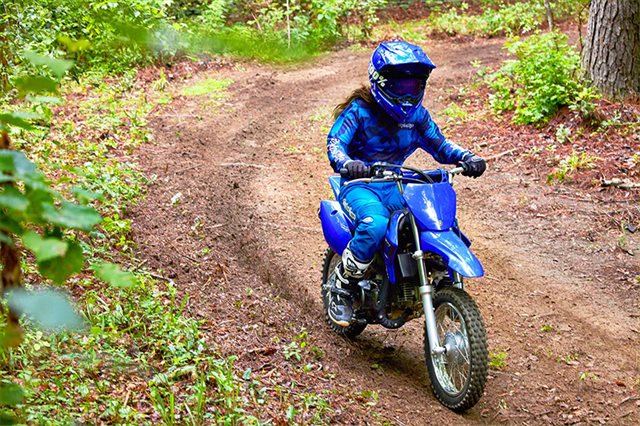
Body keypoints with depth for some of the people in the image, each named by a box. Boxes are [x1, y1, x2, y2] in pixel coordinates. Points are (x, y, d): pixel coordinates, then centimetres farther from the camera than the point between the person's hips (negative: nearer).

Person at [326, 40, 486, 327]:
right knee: (375, 225, -38)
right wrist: (347, 164, -44)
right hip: (359, 185, -5)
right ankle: (341, 289, -18)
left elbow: (438, 144, 10)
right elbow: (335, 142, -20)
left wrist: (467, 157, -11)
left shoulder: (416, 114, 8)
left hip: (396, 185, 5)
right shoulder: (359, 110, -9)